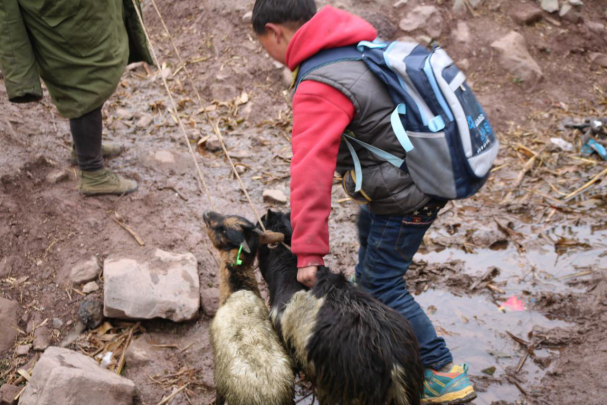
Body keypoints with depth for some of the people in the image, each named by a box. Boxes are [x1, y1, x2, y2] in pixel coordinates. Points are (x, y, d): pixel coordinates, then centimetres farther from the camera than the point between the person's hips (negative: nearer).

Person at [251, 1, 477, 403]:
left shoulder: (318, 90, -26)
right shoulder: (360, 46, 3)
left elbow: (311, 174, -31)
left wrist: (309, 253, -30)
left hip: (405, 197, -10)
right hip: (427, 171, 10)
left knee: (384, 284, 5)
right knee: (368, 228, 33)